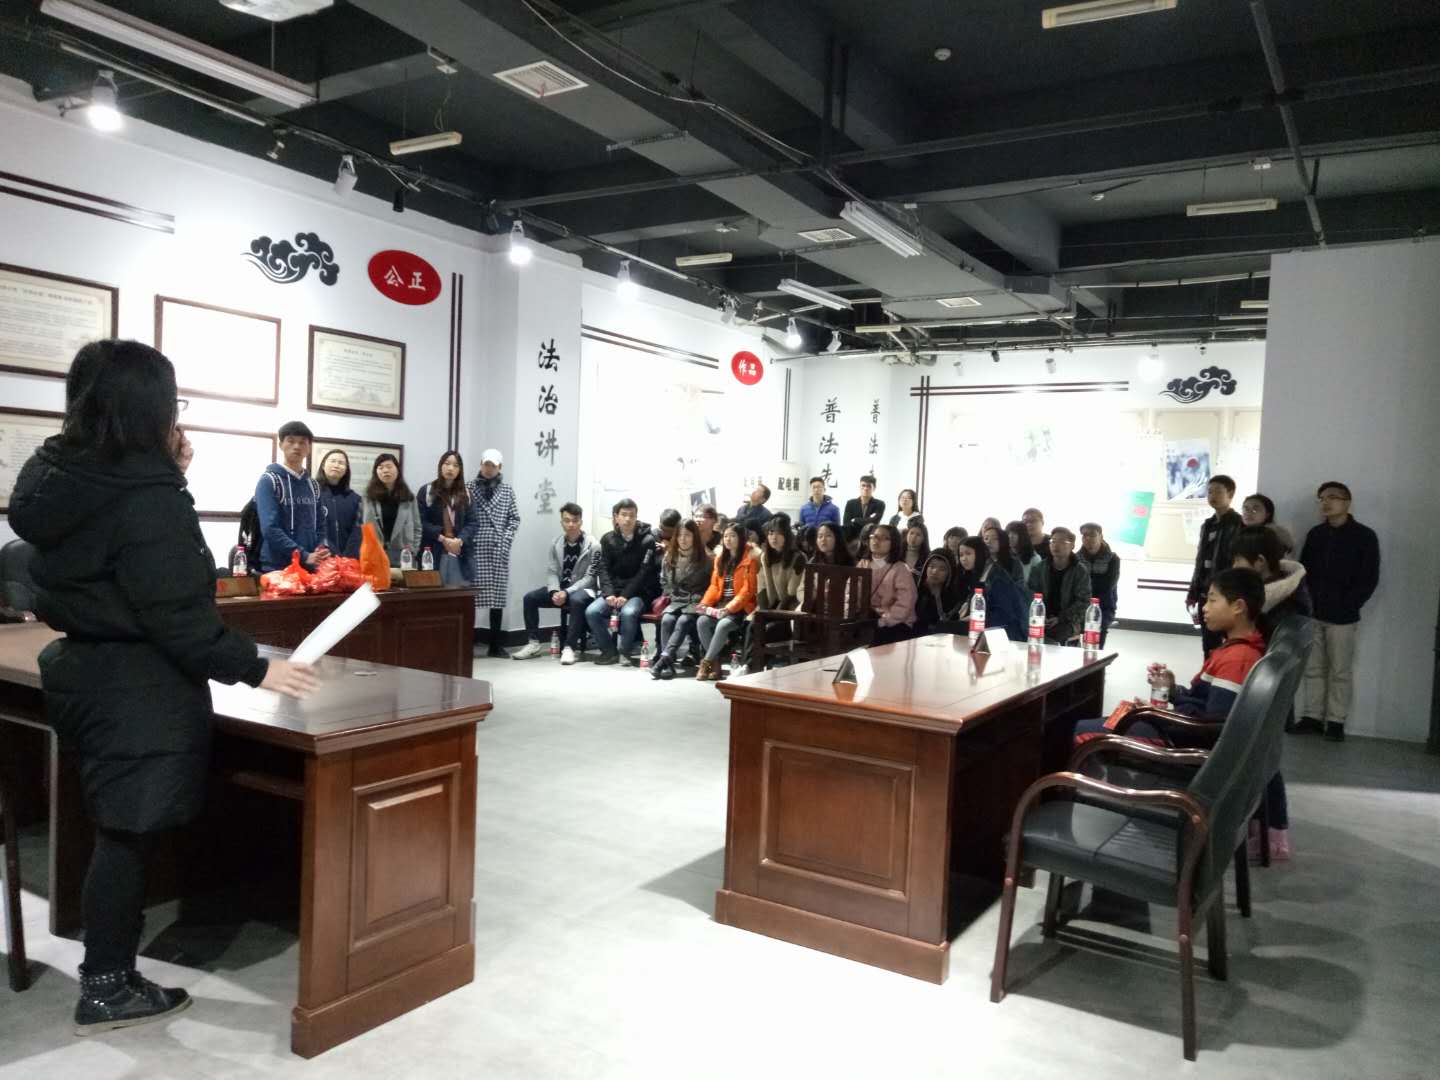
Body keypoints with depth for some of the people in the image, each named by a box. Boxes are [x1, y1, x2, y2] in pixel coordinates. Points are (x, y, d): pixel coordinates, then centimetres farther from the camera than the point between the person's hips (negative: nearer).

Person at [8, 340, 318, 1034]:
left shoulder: (59, 478, 6)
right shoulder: (147, 496, -22)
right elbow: (174, 613, -24)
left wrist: (167, 475, 7)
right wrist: (253, 669, -16)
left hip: (82, 666, 9)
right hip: (139, 683, -9)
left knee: (114, 829, 18)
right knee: (128, 834, 5)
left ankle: (107, 970, 31)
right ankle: (106, 990, 19)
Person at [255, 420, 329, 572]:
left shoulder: (313, 485, 14)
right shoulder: (269, 480, -4)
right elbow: (270, 529, -14)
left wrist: (321, 551, -6)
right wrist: (304, 556, -20)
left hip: (310, 568, 5)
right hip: (276, 568, -5)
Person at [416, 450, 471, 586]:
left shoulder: (465, 494, 13)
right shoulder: (426, 491, 5)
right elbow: (420, 522, -2)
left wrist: (460, 540, -11)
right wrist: (442, 538, -13)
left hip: (459, 555, 2)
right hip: (433, 554, -2)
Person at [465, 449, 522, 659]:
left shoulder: (507, 491, 10)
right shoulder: (470, 488, 6)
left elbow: (514, 519, 7)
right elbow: (462, 518, 3)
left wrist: (505, 541, -4)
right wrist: (464, 540, -8)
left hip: (499, 551, 2)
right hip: (475, 549, -2)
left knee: (498, 596, 3)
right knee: (470, 595, -5)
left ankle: (495, 644, 10)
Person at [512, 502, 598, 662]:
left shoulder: (592, 545, -13)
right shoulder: (556, 543, 2)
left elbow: (590, 577, -16)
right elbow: (552, 572, 2)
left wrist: (567, 592, -25)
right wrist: (555, 591, -18)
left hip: (582, 589, -5)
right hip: (560, 588, 5)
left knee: (576, 601, -39)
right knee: (529, 598, -13)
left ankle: (569, 647, -32)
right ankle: (533, 643, -5)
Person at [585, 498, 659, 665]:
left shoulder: (647, 539, -4)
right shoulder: (608, 539, 7)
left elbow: (644, 571, -10)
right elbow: (603, 568, 3)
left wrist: (626, 595, -19)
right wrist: (609, 593, -15)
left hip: (638, 591, -4)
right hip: (614, 589, 4)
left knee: (628, 612, -35)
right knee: (591, 612, -22)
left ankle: (625, 652, -11)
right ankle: (609, 650, -2)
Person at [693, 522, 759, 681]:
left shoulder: (749, 559, -5)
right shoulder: (720, 558, 16)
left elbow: (747, 589, -11)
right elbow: (714, 585, 14)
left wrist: (730, 608, -20)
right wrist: (705, 603, -4)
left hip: (740, 606, -6)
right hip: (720, 604, 6)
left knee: (723, 625, -33)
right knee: (702, 621, -23)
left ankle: (706, 662, -18)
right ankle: (715, 664, -15)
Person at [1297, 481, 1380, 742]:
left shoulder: (1364, 536, -3)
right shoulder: (1315, 534, 10)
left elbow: (1369, 579, -5)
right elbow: (1303, 571, 12)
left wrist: (1347, 607, -12)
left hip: (1341, 617, -4)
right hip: (1311, 614, 4)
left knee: (1339, 672, 2)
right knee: (1313, 669, 8)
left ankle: (1336, 721, 10)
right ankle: (1313, 716, 16)